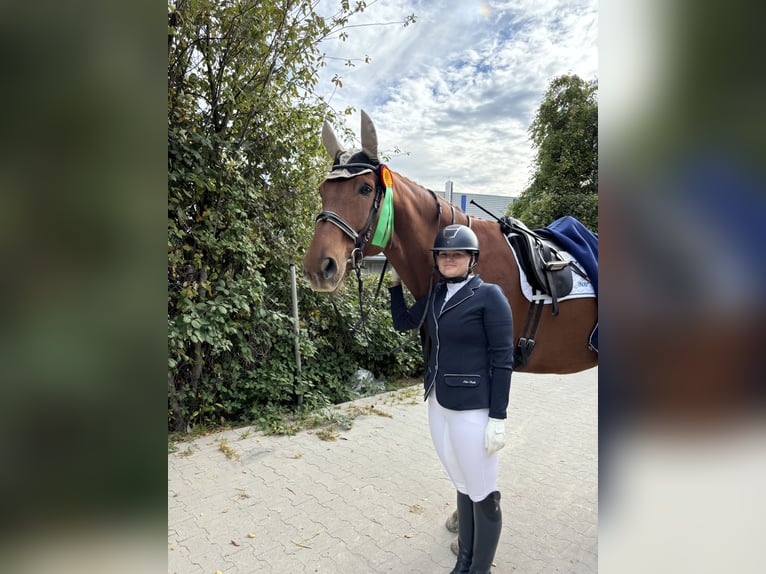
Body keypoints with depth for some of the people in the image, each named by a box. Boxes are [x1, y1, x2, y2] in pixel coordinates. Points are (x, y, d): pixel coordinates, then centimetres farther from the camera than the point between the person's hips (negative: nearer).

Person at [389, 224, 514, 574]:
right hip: (438, 405, 7)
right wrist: (395, 281, 12)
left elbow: (502, 360, -12)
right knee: (462, 488, 21)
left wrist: (497, 419, -14)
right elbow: (402, 323, 19)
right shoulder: (435, 296, 7)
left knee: (483, 495, 9)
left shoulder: (489, 296, -12)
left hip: (473, 411, -7)